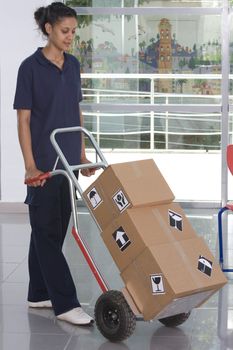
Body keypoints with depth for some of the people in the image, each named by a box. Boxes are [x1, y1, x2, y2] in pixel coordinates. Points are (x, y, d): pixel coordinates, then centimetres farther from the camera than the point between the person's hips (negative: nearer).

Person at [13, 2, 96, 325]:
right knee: (47, 231, -4)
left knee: (54, 229, 12)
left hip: (68, 161, 7)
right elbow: (23, 120, -11)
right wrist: (30, 165, -17)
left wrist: (82, 154, 12)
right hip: (44, 163, -7)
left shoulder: (73, 65, 10)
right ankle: (65, 304, -3)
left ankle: (39, 294, 22)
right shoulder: (31, 67, -10)